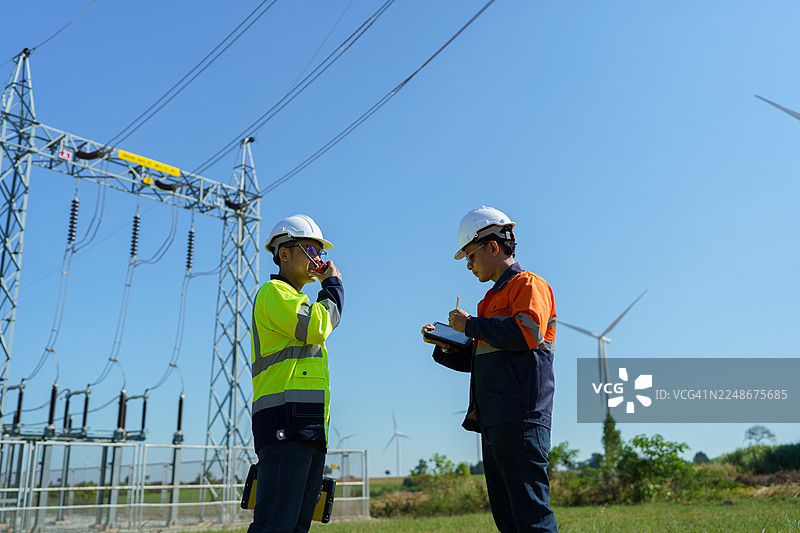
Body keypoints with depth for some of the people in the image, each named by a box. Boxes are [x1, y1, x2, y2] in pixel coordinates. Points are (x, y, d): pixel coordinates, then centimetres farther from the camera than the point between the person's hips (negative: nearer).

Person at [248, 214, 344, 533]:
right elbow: (316, 327, -14)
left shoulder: (296, 301, 30)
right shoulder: (274, 292, 1)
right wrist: (332, 285, 1)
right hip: (287, 422, -10)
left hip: (310, 427, 10)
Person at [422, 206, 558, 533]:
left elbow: (526, 332, -21)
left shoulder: (528, 284, 0)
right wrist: (444, 344, 14)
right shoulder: (494, 297, 27)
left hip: (520, 419, -10)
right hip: (493, 421, 10)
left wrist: (471, 325, -10)